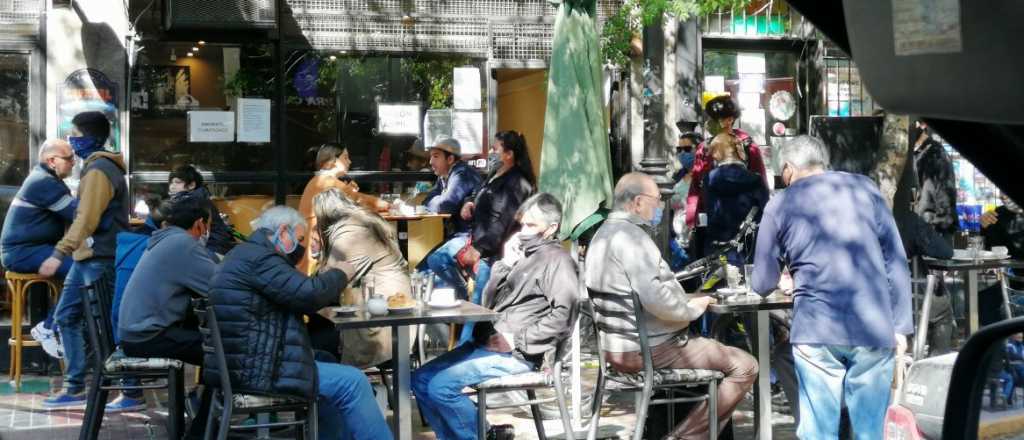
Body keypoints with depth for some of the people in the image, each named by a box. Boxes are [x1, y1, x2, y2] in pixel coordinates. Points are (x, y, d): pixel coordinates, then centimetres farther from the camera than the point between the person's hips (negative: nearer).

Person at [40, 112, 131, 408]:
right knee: (67, 317, 11)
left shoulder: (98, 170, -15)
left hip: (99, 261, -10)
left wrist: (59, 253, -26)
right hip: (88, 258, 10)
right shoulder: (100, 166, 16)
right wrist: (68, 252, 24)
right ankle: (75, 387, 14)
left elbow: (86, 219, -23)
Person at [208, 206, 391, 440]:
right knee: (352, 382, -10)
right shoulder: (257, 256, -14)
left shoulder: (245, 254, 21)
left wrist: (329, 280, 13)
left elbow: (294, 294, 26)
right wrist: (340, 274, -2)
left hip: (242, 365, 11)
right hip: (254, 370, -11)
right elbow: (309, 295, -20)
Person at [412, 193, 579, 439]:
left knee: (441, 386, -21)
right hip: (487, 343, 9)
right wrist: (505, 265, 4)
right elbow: (488, 303, 17)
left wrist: (516, 340, -19)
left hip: (516, 354, -9)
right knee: (421, 380, 3)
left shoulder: (557, 260, -7)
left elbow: (563, 315, -19)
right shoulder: (522, 255, 21)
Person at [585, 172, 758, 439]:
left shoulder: (603, 235, 14)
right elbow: (654, 299, -29)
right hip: (650, 351, -11)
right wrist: (693, 308, -12)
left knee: (709, 349, 31)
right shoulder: (631, 237, -18)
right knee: (744, 367, -8)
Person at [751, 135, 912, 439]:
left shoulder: (779, 206, 9)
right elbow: (896, 262, 8)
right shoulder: (865, 188, 13)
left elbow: (763, 284, 13)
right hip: (875, 329, 2)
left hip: (818, 331, -1)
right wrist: (900, 326, 9)